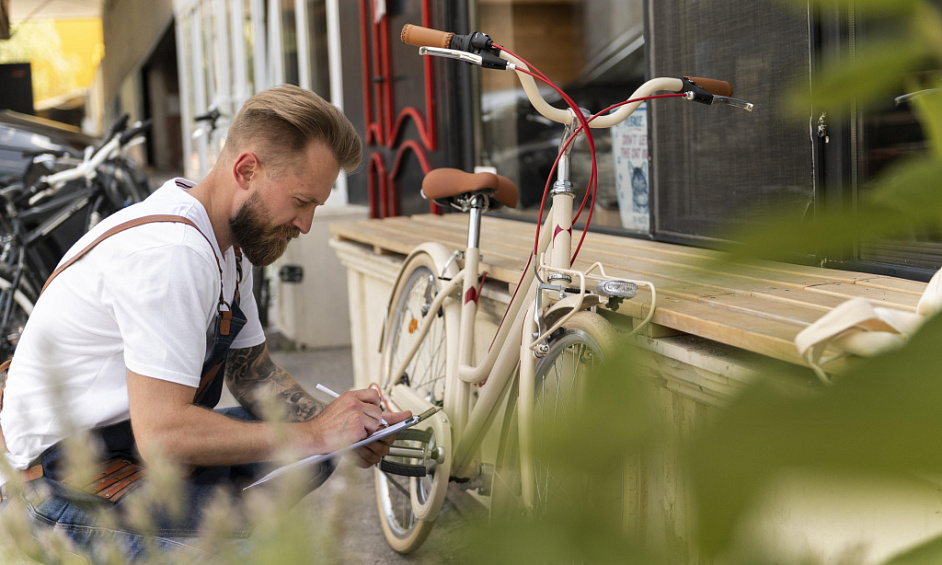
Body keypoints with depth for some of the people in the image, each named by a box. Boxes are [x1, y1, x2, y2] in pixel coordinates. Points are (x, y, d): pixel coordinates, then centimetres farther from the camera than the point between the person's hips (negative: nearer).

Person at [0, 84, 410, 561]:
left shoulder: (229, 243, 6)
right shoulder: (172, 250, -27)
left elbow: (253, 373, 14)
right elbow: (161, 435, -31)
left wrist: (341, 429, -4)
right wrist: (315, 434, -22)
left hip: (139, 439, 10)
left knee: (317, 453, 9)